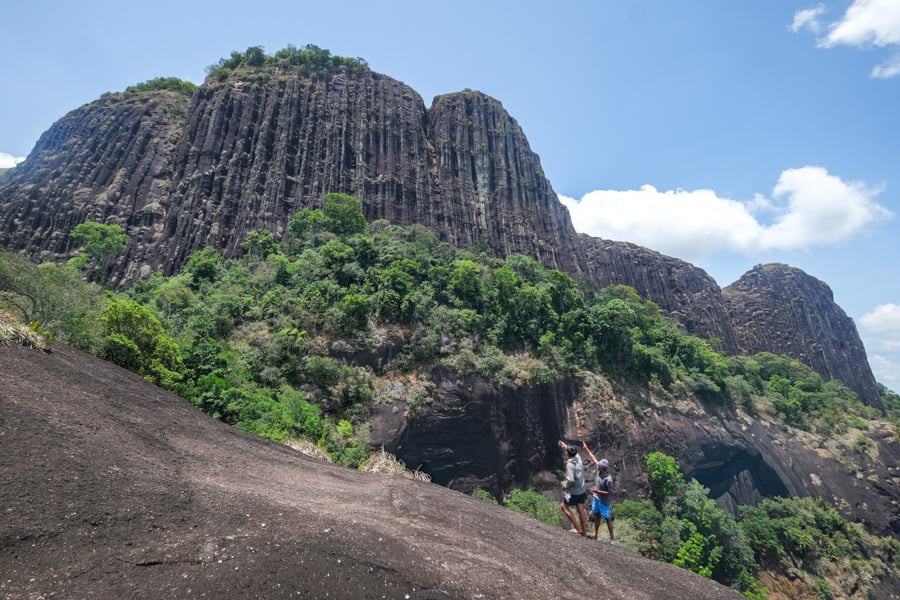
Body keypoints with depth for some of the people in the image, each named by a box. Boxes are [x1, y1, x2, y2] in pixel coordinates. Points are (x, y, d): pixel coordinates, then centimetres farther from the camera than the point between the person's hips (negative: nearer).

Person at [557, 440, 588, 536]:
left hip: (574, 491, -7)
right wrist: (565, 447, 31)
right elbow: (573, 452, 21)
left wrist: (564, 484, -11)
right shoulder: (578, 458, -4)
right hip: (582, 489, 7)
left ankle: (577, 528, 10)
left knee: (564, 506, 11)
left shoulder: (570, 464, -25)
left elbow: (571, 480, -29)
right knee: (581, 510, 15)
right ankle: (584, 532, 24)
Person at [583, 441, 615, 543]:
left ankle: (612, 537, 31)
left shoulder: (608, 479, -32)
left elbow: (610, 493, -23)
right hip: (596, 498, 7)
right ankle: (595, 535, 37)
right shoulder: (599, 469, -14)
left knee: (607, 519, 11)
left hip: (604, 502, -7)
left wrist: (598, 491, -24)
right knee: (597, 516, 21)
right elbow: (594, 458, -1)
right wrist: (586, 449, 3)